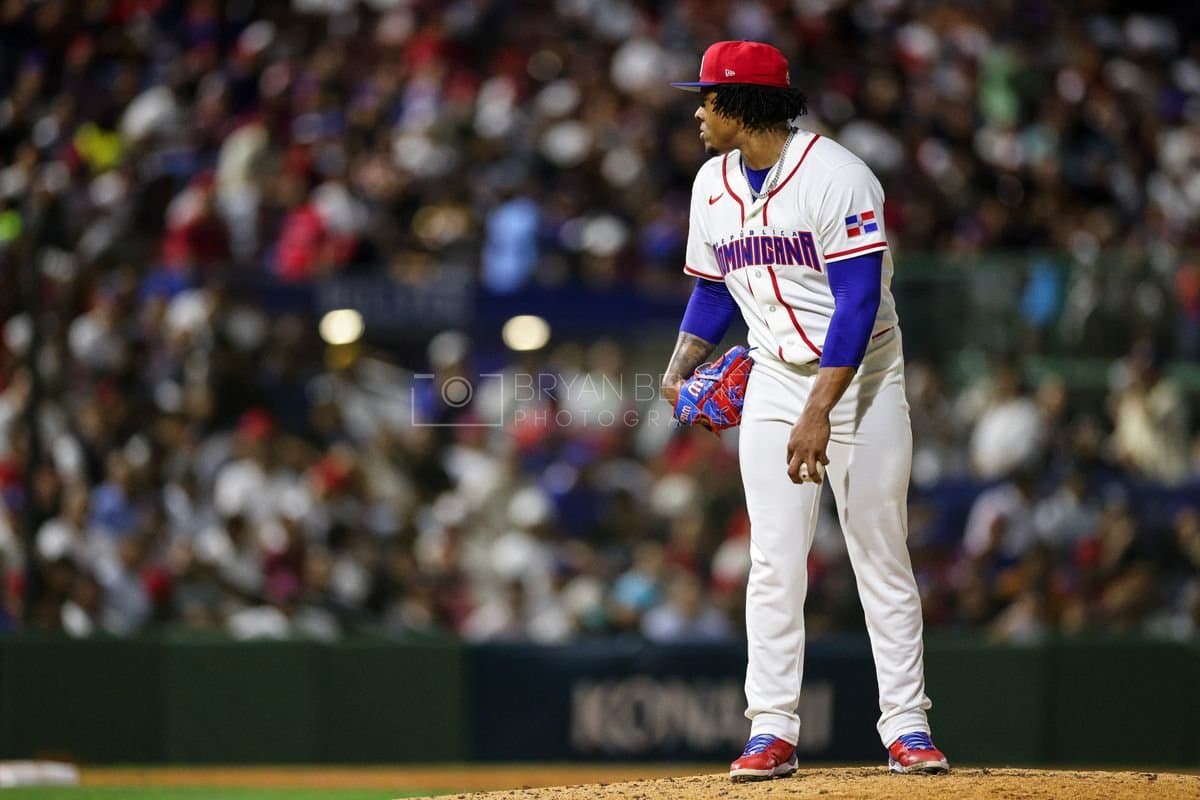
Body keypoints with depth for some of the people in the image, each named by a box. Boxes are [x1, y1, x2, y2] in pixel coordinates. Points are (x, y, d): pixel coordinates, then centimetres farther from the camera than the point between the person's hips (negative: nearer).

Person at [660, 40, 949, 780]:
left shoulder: (836, 177, -18)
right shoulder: (713, 185, 4)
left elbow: (859, 302, -23)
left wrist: (820, 411, -28)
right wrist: (681, 368, 3)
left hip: (859, 379, -5)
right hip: (774, 382, 5)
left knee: (882, 558, -2)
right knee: (774, 561, -3)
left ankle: (907, 725, 3)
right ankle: (772, 731, -3)